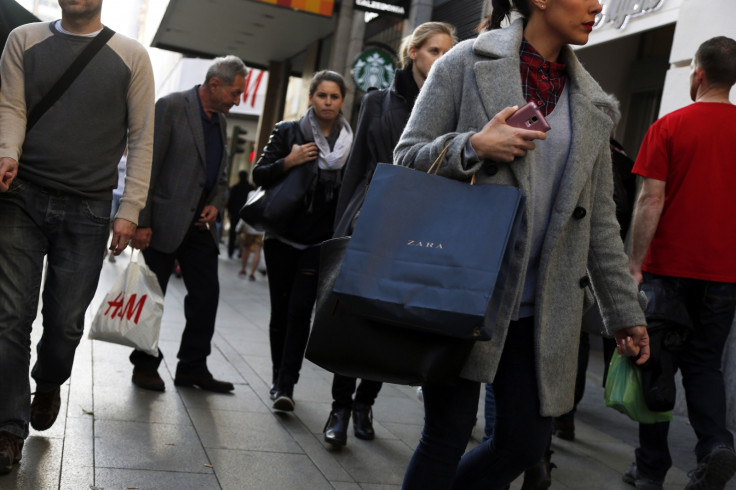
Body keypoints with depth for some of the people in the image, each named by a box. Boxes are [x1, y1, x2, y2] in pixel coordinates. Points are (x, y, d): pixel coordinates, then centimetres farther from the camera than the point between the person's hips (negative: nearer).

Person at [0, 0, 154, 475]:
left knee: (66, 321, 4)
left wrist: (129, 210, -3)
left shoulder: (131, 56, 4)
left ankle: (48, 384, 35)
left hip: (88, 212, 0)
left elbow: (142, 138, 3)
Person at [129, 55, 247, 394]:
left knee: (206, 294, 6)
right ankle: (145, 366, 19)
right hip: (164, 222, -7)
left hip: (199, 223, 7)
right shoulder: (171, 107, -10)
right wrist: (141, 222, -18)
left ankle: (193, 367, 18)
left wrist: (216, 203, 0)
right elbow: (147, 166, -14)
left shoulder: (219, 120, 13)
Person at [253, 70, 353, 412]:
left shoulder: (351, 142, 6)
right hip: (283, 236, 1)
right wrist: (288, 162, -14)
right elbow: (259, 175, 2)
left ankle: (286, 385, -6)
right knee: (281, 309, 6)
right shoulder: (288, 132, 4)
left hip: (320, 241, -1)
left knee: (300, 308, -10)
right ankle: (280, 380, 20)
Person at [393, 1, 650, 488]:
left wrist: (624, 309, 12)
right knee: (448, 433, -1)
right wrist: (474, 146, -19)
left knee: (526, 442, 4)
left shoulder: (591, 101, 13)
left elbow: (599, 216, 14)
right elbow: (407, 155, 0)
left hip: (543, 305, 5)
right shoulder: (467, 62, 0)